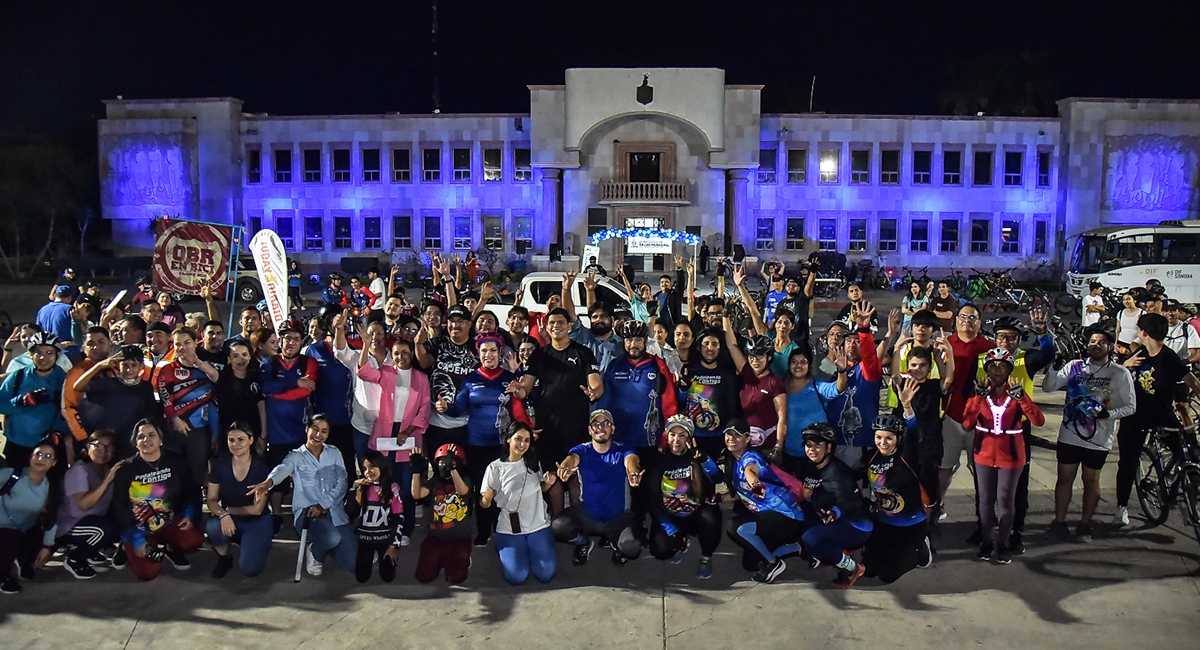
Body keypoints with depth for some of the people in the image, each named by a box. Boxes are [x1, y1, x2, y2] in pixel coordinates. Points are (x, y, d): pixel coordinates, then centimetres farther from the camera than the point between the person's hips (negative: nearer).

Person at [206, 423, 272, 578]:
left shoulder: (261, 467, -14)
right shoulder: (220, 463, -8)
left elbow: (257, 509, -11)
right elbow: (211, 500, -6)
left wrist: (227, 509, -11)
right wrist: (223, 514, -26)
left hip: (256, 523, -2)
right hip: (230, 520, 2)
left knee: (250, 568, -21)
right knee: (213, 528, -34)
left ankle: (250, 544, 16)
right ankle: (224, 558, 0)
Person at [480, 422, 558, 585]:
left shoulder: (533, 462, 8)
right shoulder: (495, 467, -3)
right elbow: (484, 503, -4)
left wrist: (548, 483, 0)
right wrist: (487, 498, -28)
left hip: (538, 525, 3)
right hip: (509, 529, -3)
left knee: (546, 574, -14)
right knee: (516, 576, -18)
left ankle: (531, 550, 19)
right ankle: (503, 549, 16)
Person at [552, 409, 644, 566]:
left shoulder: (622, 451, -7)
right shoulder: (582, 450, -5)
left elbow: (631, 460, -31)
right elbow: (572, 458, -29)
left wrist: (633, 474, -58)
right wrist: (564, 468, -55)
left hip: (618, 517, -1)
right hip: (586, 514, 1)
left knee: (632, 549, -28)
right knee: (557, 527, -28)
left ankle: (616, 543, 12)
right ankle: (584, 543, 9)